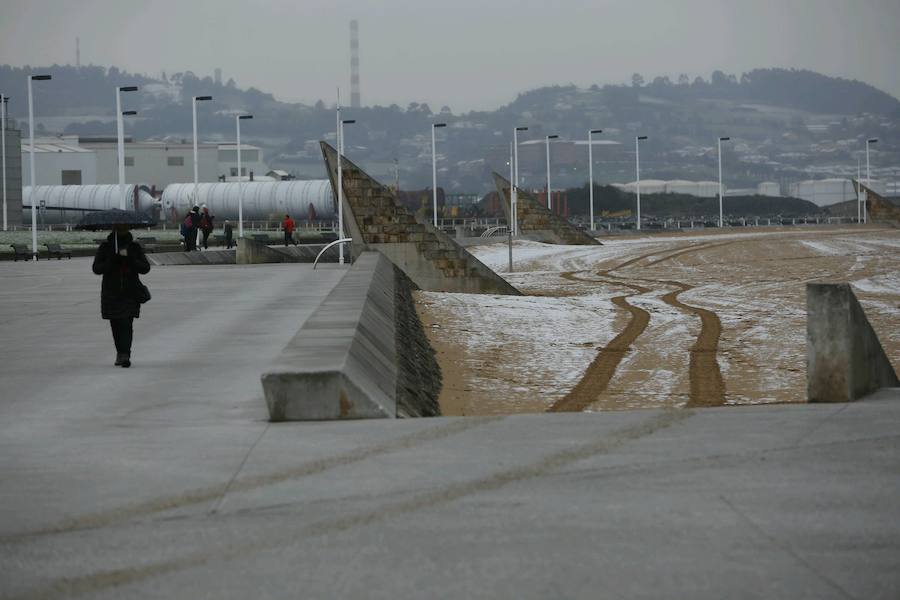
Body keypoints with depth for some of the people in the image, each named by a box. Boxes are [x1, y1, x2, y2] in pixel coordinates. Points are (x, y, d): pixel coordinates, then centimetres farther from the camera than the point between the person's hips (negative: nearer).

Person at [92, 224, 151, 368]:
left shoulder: (134, 247, 4)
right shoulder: (106, 247, 3)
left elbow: (145, 268, -2)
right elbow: (97, 268, -4)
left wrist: (130, 260, -17)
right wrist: (112, 261, -19)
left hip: (130, 292, -1)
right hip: (111, 293, 1)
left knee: (127, 324, -12)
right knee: (115, 325, 8)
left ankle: (125, 354, -18)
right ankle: (121, 353, 23)